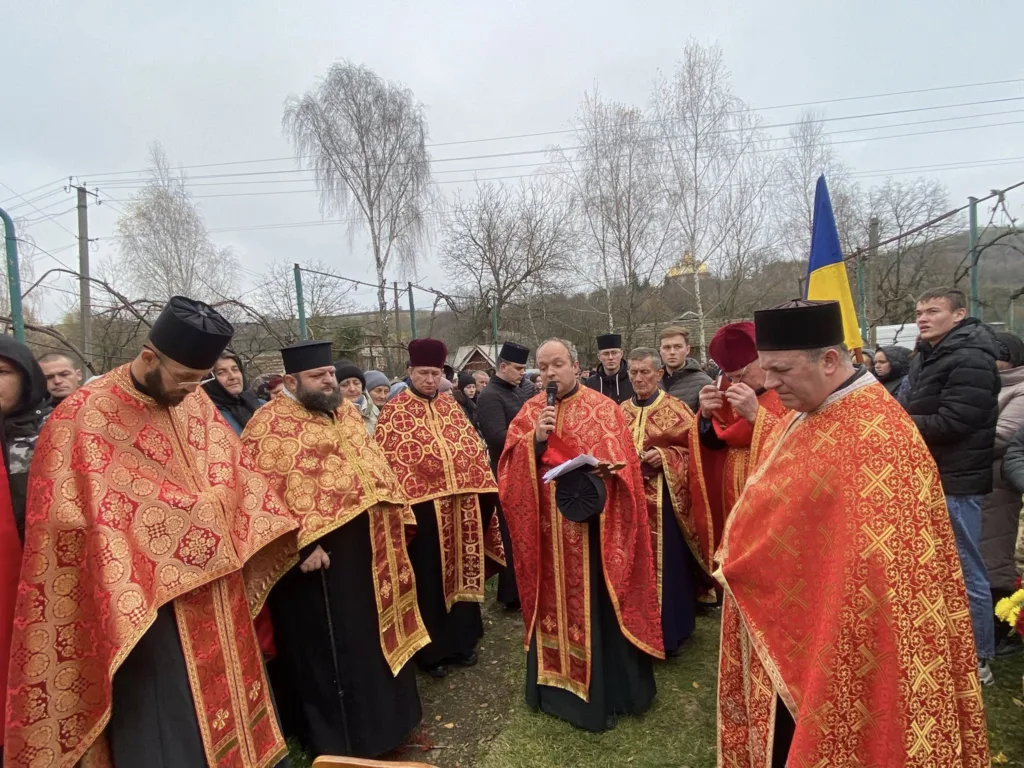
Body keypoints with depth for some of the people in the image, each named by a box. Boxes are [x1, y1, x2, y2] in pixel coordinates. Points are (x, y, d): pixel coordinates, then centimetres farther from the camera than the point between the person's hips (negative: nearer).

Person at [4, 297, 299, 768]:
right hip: (146, 602, -6)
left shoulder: (197, 403, 3)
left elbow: (234, 476, 11)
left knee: (221, 707, 21)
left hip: (213, 595, 6)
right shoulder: (86, 416, -15)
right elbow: (81, 517, -17)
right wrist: (195, 513, -17)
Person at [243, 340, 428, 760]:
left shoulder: (345, 412, 11)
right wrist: (300, 544, -25)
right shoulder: (272, 424, -13)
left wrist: (396, 510, 13)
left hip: (366, 548, 8)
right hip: (320, 552, -8)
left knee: (373, 635, 21)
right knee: (330, 649, 7)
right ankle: (339, 740, 26)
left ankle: (381, 717, 41)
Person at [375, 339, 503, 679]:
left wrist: (481, 490, 4)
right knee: (429, 579, 6)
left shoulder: (451, 408, 10)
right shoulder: (395, 412, -5)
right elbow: (390, 461, -9)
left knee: (462, 570, 16)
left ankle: (462, 641, 33)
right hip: (421, 508, -5)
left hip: (461, 505, 5)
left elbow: (474, 450, 12)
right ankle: (431, 650, 23)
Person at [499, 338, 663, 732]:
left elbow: (622, 465, -7)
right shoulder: (529, 412, 7)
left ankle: (602, 690, 22)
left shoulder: (603, 409, -3)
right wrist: (535, 440, -16)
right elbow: (508, 468, 0)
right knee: (554, 603, 15)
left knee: (595, 607, 5)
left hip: (590, 530, -3)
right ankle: (556, 681, 32)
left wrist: (597, 470, -26)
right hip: (546, 530, 3)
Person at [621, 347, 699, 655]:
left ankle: (670, 631, 18)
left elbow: (694, 448, -4)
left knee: (667, 562, 1)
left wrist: (666, 456, -18)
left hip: (665, 499, -3)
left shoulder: (676, 409, -2)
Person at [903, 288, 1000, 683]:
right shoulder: (928, 354, 14)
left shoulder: (970, 359, -17)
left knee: (964, 570, 1)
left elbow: (953, 422, -25)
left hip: (954, 480, -10)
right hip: (930, 475, 10)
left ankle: (978, 659, 15)